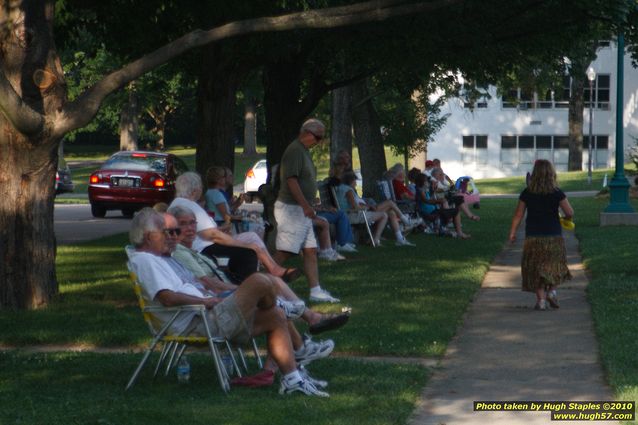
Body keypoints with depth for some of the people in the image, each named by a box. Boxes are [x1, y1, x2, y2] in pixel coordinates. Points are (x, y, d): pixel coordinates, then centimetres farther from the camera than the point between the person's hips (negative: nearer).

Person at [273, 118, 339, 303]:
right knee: (284, 252, -10)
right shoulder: (295, 150, -13)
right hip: (291, 207, -10)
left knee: (310, 251, 8)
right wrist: (306, 205, -24)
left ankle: (315, 291, 8)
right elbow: (291, 179, -21)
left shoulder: (304, 151, 18)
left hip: (302, 209, 10)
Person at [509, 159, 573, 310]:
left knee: (536, 269, 8)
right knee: (554, 265, 17)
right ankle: (552, 290, 1)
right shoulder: (557, 193, -7)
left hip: (533, 237, 0)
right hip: (554, 236, 0)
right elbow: (570, 212, -8)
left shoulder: (527, 193, -4)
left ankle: (541, 299, 4)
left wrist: (512, 232, 8)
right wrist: (566, 218, 14)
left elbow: (518, 215, -1)